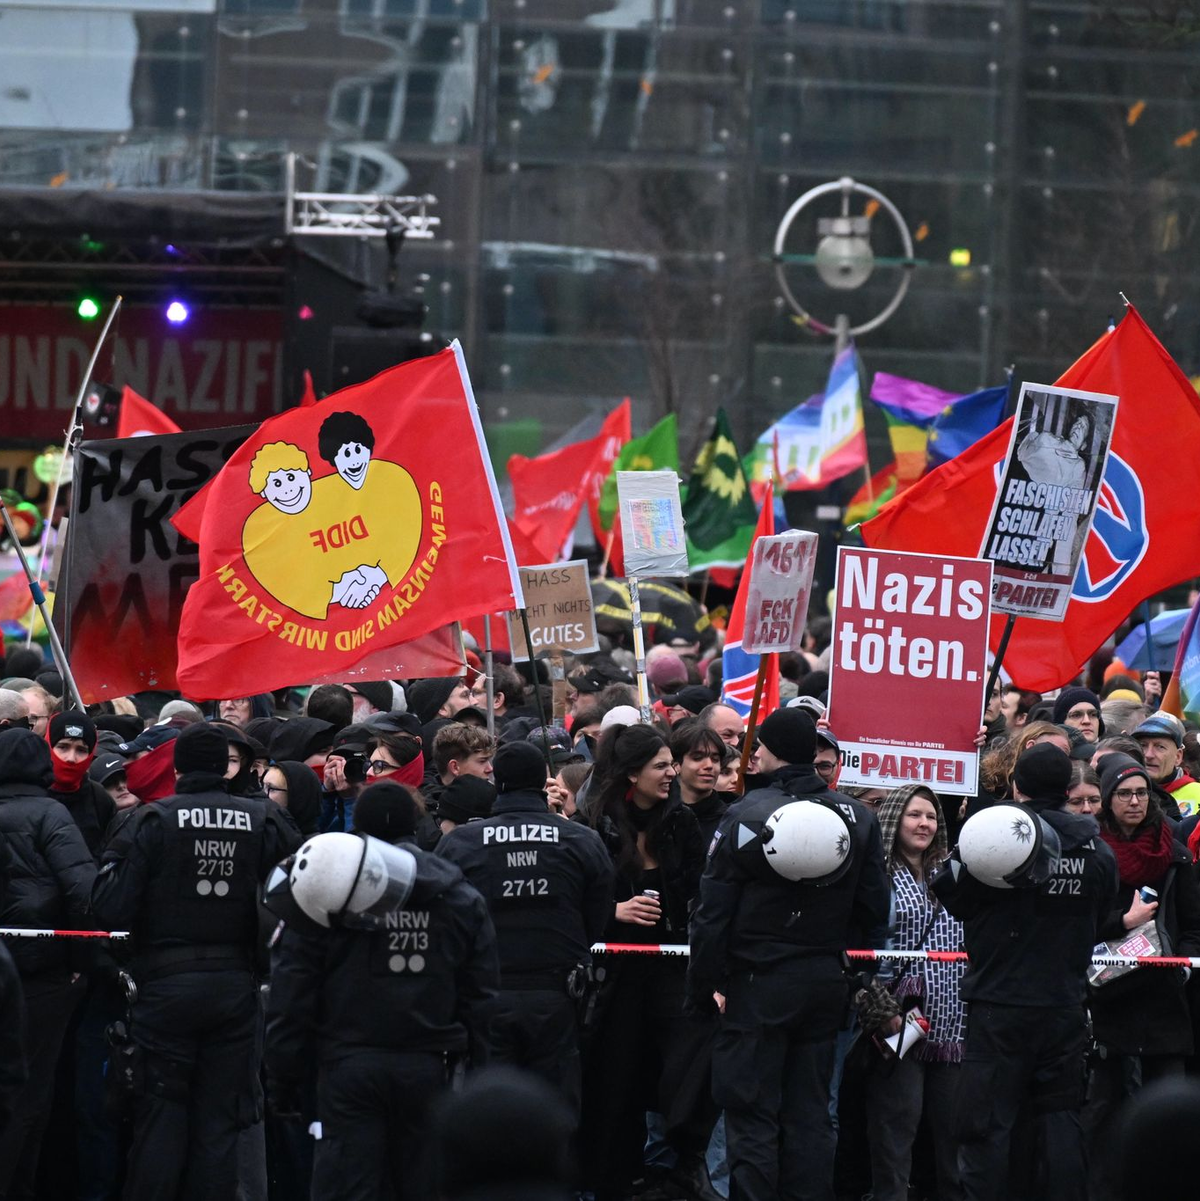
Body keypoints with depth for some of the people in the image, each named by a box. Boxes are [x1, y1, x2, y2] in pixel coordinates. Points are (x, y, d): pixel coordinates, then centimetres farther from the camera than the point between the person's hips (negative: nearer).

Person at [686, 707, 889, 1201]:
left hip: (758, 985, -5)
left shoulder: (747, 815, -11)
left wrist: (703, 987, -3)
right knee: (810, 1114, 11)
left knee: (752, 1118, 1)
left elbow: (713, 913, -11)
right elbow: (874, 911, 8)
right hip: (826, 984, 5)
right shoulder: (858, 817, 3)